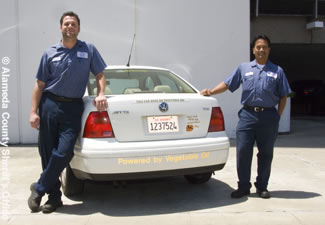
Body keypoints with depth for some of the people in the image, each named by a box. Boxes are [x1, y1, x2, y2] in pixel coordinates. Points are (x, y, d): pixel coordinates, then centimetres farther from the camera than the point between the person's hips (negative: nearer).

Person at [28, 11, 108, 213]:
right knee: (47, 153, 4)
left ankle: (39, 189, 11)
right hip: (49, 104, 1)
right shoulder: (50, 53, 7)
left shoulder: (89, 49, 7)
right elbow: (40, 84, 7)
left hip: (73, 107, -1)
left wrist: (101, 94, -8)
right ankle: (54, 197, 18)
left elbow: (100, 74, 11)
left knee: (64, 153, -11)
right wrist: (33, 111, -1)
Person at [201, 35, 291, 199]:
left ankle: (262, 187, 22)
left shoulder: (277, 71, 9)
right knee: (242, 151, -3)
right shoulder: (243, 68, 10)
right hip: (247, 115, 0)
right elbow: (227, 84, 7)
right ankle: (243, 186, 11)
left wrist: (278, 116, 1)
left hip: (268, 116, 0)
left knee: (265, 154, 7)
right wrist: (211, 92, -8)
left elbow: (283, 96, 10)